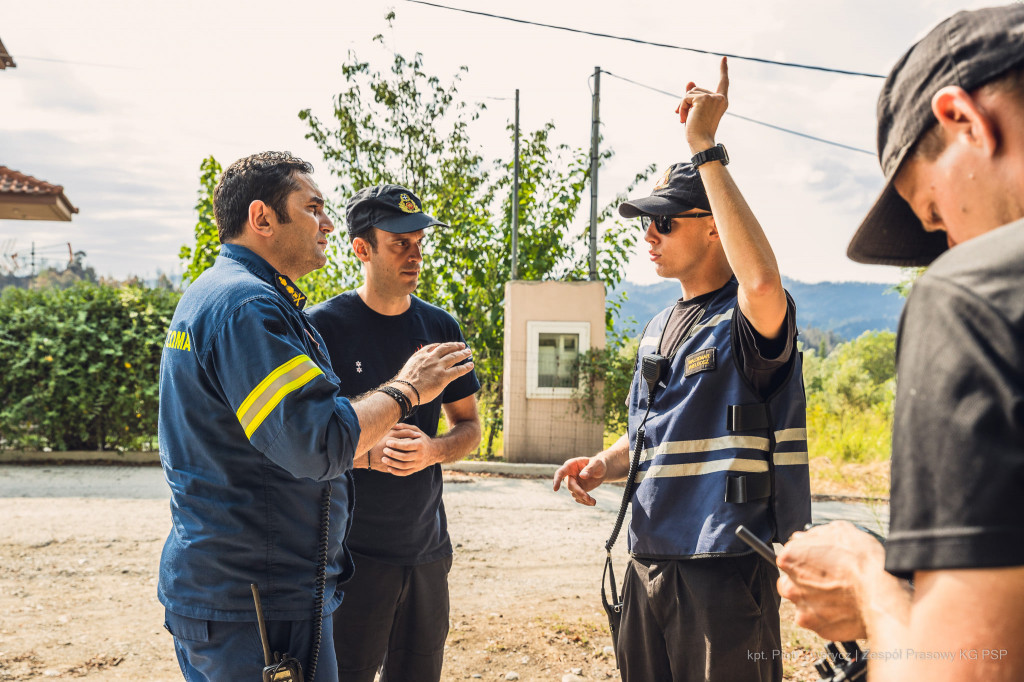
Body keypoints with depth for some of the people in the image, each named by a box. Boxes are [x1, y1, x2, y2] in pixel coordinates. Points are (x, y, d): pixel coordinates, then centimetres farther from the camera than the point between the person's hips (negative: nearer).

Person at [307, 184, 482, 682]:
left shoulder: (440, 328, 7)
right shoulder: (323, 326, -8)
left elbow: (469, 426, 12)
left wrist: (433, 450, -9)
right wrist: (368, 454, -22)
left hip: (428, 548, 5)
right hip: (351, 553, -5)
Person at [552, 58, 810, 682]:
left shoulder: (745, 318, -10)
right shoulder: (658, 330, 16)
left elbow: (764, 280, -36)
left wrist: (706, 149, -29)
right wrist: (603, 464, 4)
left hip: (727, 564, -7)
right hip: (650, 559, 8)